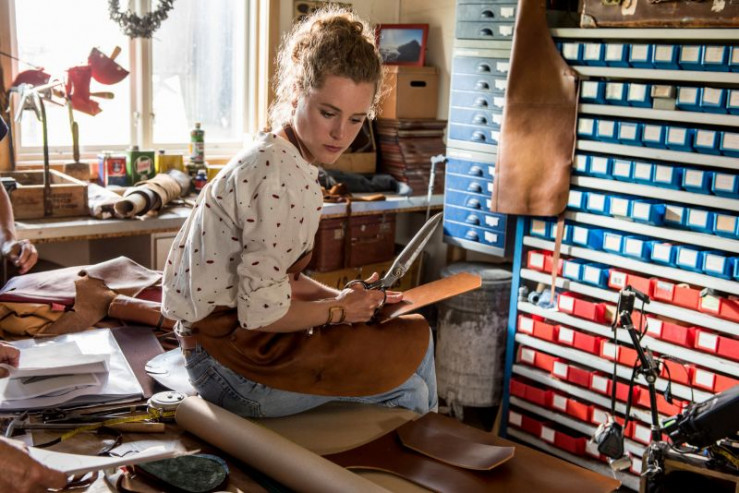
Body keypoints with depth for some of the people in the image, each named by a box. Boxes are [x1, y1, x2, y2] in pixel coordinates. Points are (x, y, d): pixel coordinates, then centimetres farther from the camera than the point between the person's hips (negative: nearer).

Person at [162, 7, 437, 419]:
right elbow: (263, 312, -24)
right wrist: (339, 309, -9)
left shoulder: (271, 158, 7)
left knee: (415, 335, 14)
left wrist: (340, 296, 0)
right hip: (232, 363, -10)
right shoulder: (285, 179, -24)